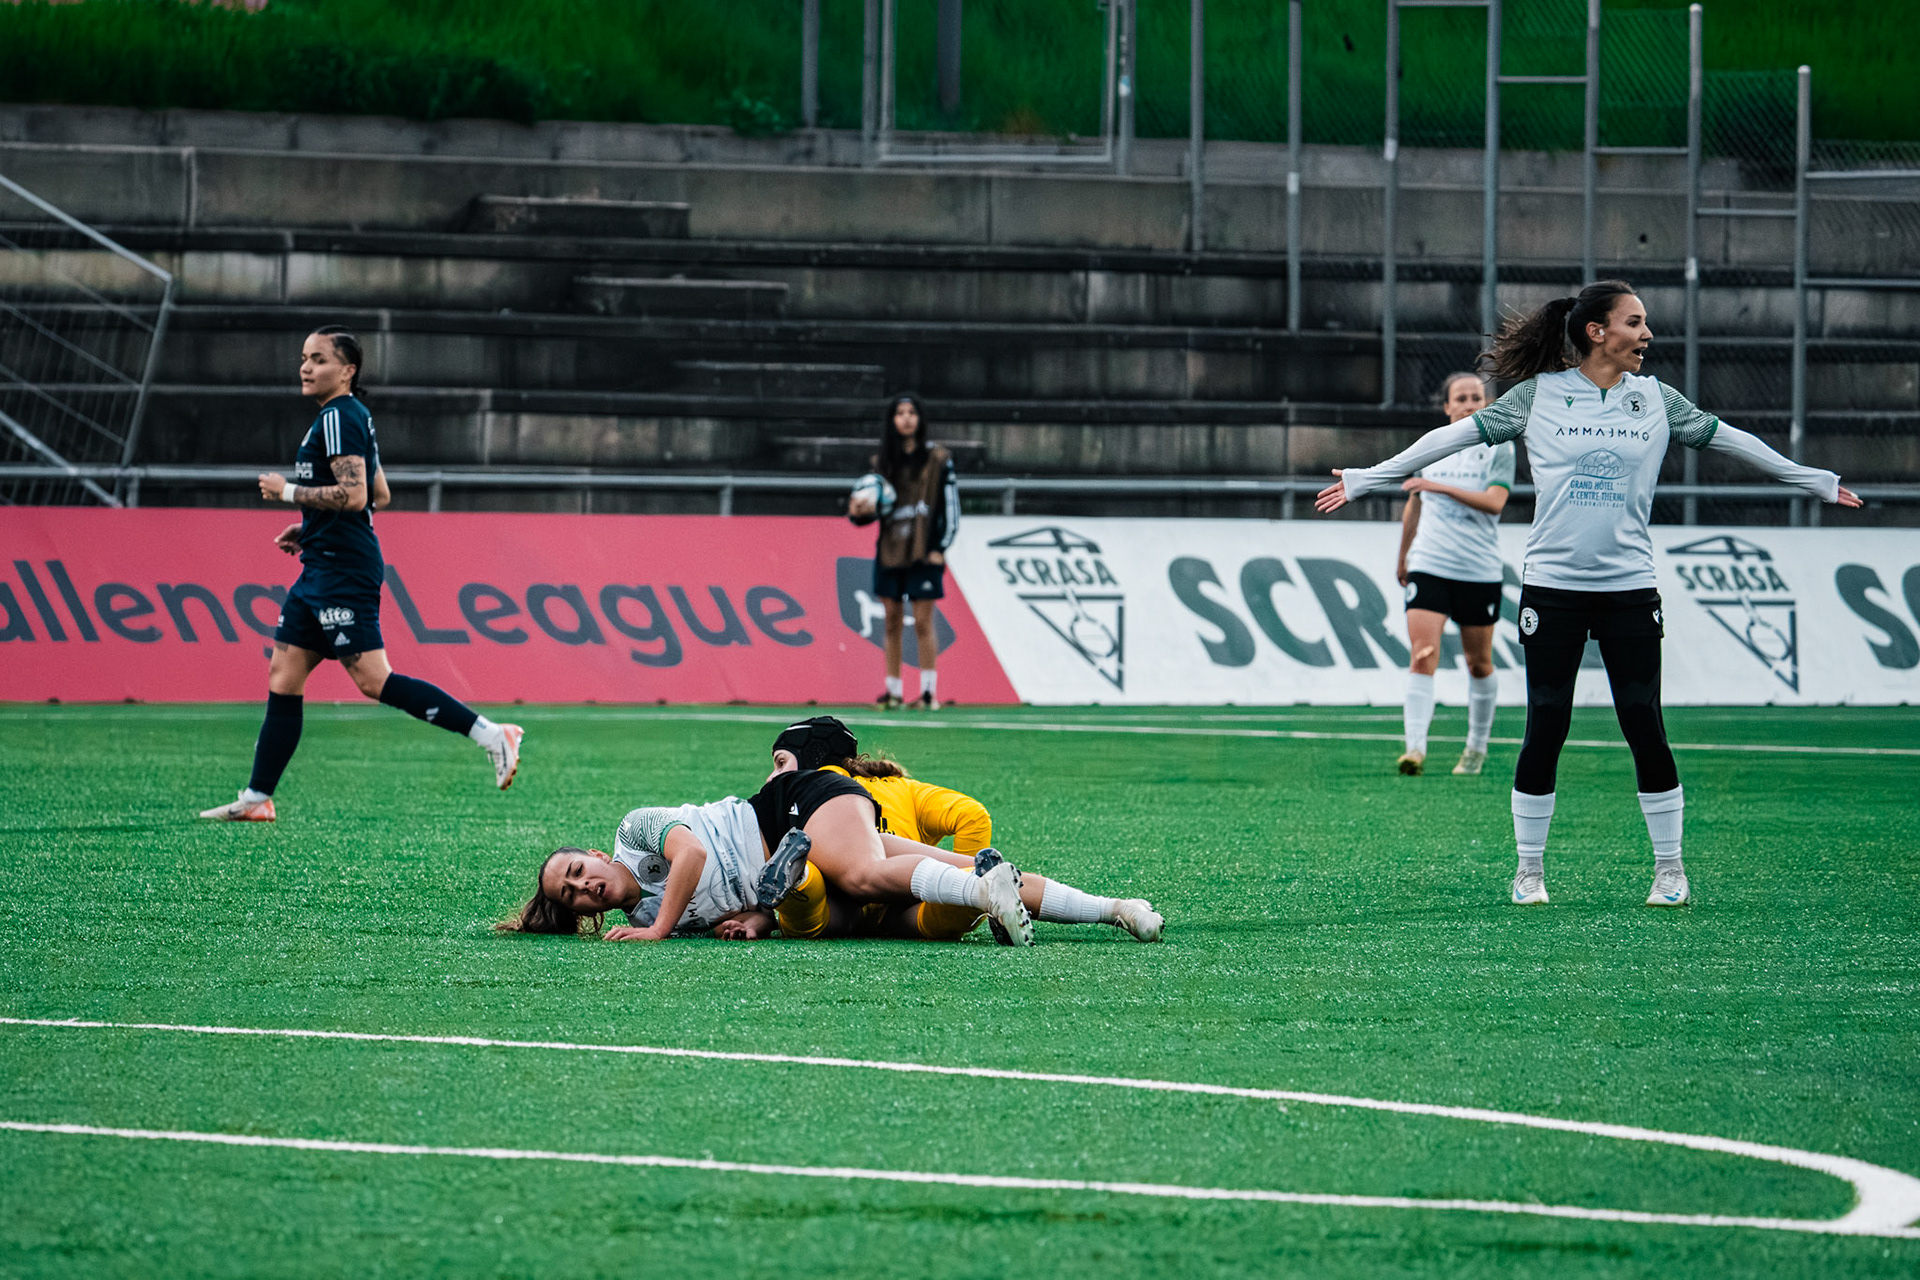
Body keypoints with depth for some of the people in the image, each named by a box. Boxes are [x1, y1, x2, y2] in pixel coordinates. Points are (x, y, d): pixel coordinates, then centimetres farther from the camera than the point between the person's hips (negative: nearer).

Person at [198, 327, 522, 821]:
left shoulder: (338, 418, -13)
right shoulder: (356, 416, 19)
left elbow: (354, 495, -24)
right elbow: (379, 496, 27)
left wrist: (288, 491, -13)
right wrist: (310, 527, 25)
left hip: (342, 572, -11)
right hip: (322, 571, 11)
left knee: (373, 679, -15)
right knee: (283, 676, 9)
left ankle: (491, 734, -18)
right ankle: (256, 799, 11)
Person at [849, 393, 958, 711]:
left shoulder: (937, 459, 0)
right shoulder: (882, 462, 10)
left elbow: (951, 505, -1)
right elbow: (876, 508, 12)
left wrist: (940, 547, -8)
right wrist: (860, 511, -12)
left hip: (923, 552, -4)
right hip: (889, 550, 4)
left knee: (923, 622, -5)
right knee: (892, 622, 6)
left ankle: (929, 690, -2)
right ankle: (893, 690, 11)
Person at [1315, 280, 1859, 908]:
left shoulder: (1656, 400, 8)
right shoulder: (1538, 396, 1)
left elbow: (1727, 439, 17)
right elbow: (1458, 434, 4)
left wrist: (1819, 482, 23)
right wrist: (1367, 478, 4)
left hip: (1630, 587, 2)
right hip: (1553, 585, -2)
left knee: (1645, 728, -2)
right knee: (1544, 732, 0)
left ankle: (1670, 870, 8)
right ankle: (1530, 869, 11)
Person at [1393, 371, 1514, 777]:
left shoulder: (1499, 447, 0)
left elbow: (1494, 501, -15)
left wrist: (1442, 487, -23)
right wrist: (1402, 558, 26)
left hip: (1479, 571, -1)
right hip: (1429, 566, 1)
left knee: (1479, 663, 10)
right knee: (1422, 655, -14)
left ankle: (1477, 747, 27)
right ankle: (1415, 748, -22)